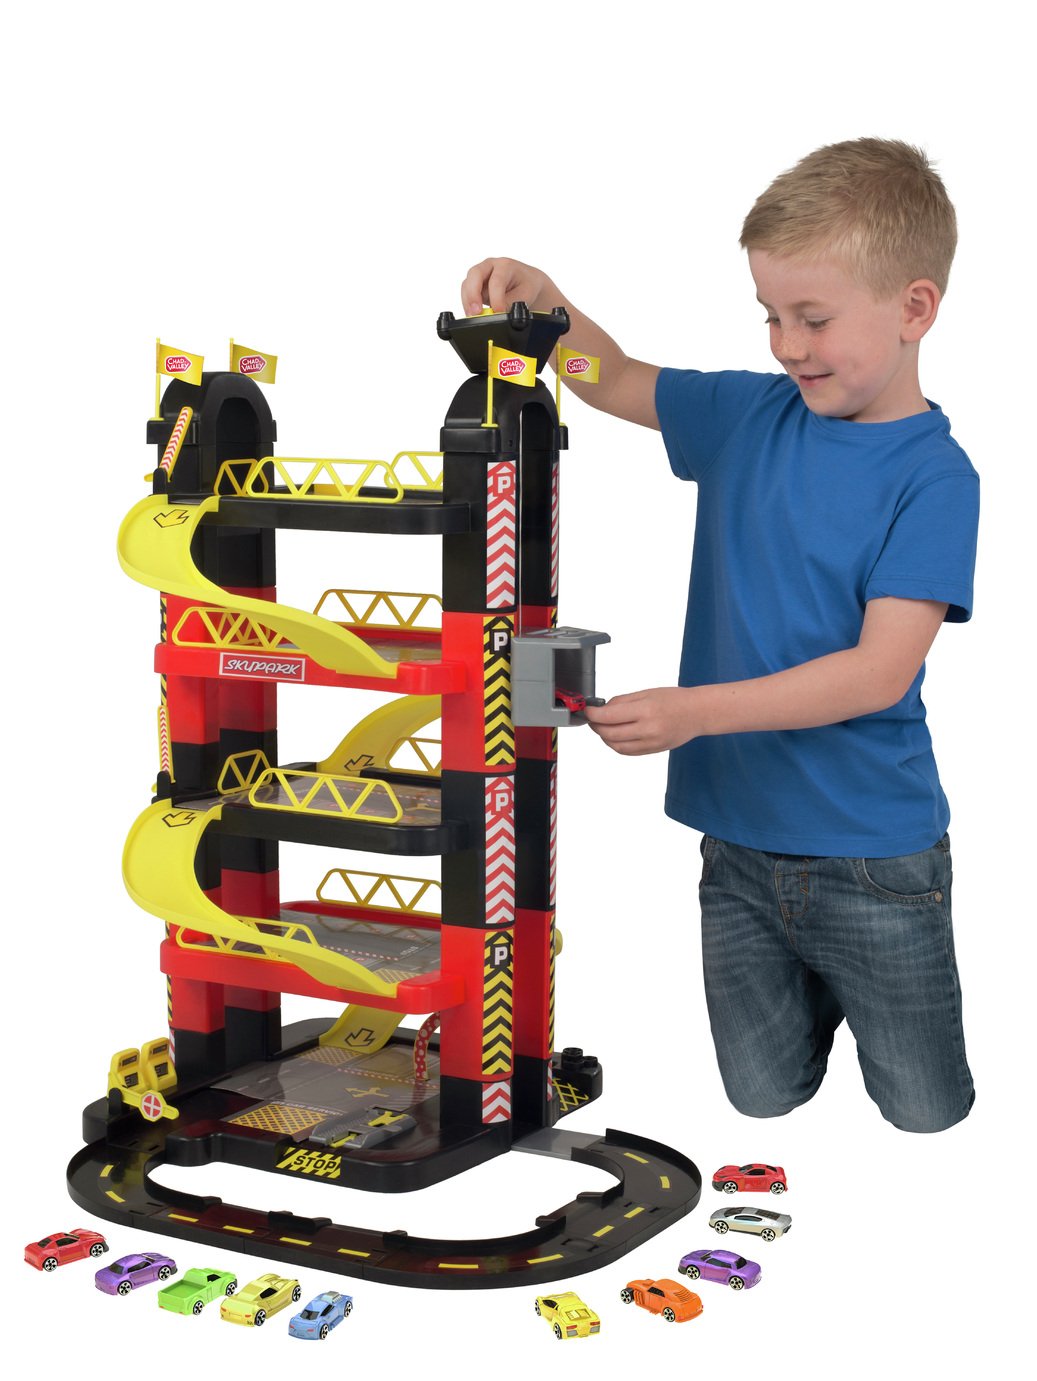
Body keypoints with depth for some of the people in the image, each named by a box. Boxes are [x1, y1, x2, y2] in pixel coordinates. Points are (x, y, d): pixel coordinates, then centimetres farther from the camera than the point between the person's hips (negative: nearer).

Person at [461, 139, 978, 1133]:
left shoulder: (933, 478, -13)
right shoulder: (752, 416, 2)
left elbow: (880, 673, -21)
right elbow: (616, 382, 14)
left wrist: (695, 710, -27)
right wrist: (542, 304, -6)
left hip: (873, 861, -4)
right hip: (740, 848, 4)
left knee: (929, 1125, 9)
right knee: (762, 1111, 14)